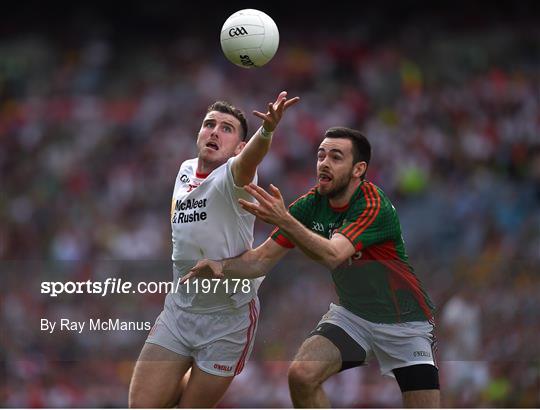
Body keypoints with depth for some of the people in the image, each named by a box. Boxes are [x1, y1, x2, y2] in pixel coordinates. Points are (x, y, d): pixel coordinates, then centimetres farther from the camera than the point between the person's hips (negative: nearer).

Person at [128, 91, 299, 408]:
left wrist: (267, 130, -61)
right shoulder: (185, 171, 5)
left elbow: (251, 158, -42)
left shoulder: (232, 176, -16)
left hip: (228, 318, -5)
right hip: (179, 309, 6)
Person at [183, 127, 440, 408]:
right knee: (302, 375, -20)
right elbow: (263, 259, -7)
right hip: (351, 313, 4)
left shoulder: (374, 206, -26)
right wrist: (220, 266, -27)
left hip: (405, 322, -4)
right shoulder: (311, 205, -8)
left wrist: (283, 221, -55)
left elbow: (332, 255, -41)